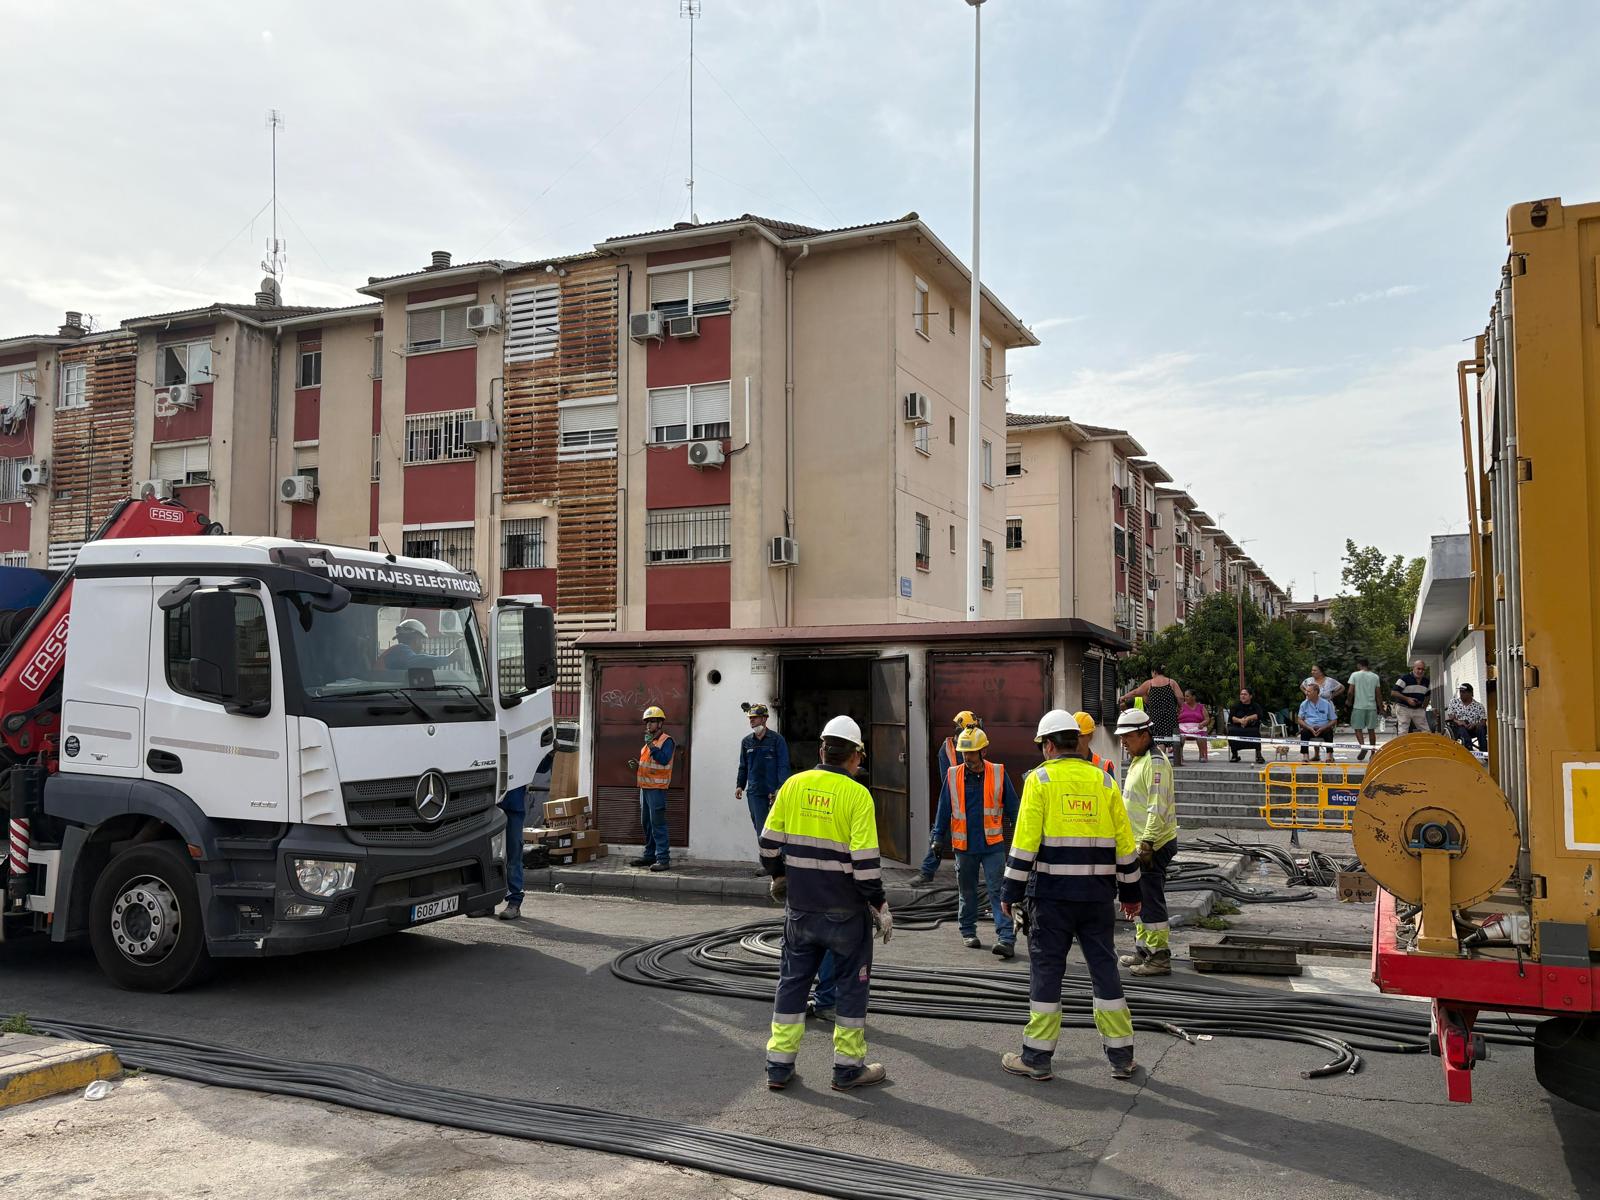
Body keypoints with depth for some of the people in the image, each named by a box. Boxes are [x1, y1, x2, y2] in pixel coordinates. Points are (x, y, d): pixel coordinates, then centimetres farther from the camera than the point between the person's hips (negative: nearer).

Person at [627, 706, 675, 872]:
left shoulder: (666, 740, -8)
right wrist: (637, 765, 10)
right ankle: (649, 855, 23)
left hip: (657, 788, -10)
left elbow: (664, 760, -24)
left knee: (657, 824, -11)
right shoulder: (649, 741, 20)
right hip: (645, 787, 10)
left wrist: (651, 746, -26)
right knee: (646, 823, 14)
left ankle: (663, 858, -10)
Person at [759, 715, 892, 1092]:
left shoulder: (793, 785, 0)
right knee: (851, 983, 11)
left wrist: (778, 877, 22)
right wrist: (880, 906, -6)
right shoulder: (856, 794, -12)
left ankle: (779, 1065, 18)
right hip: (845, 911, -4)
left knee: (793, 980, 15)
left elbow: (769, 842, 5)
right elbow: (865, 860, -16)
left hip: (800, 908, 4)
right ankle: (848, 1067, 17)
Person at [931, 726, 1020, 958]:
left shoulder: (998, 773, -3)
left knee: (997, 891, -8)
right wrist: (938, 839, 5)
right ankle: (968, 932, 30)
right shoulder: (952, 776, 0)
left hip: (993, 845, -2)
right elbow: (944, 809, 6)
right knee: (967, 892, 15)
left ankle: (1006, 939, -11)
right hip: (964, 845, 2)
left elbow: (1012, 807, 4)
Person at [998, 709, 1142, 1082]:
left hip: (1052, 892, -4)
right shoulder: (1104, 781, 8)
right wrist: (1130, 892, 19)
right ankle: (1122, 1056, 19)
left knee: (1046, 970, 4)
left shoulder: (1040, 779, -4)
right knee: (1105, 968, 13)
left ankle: (1037, 1057, 10)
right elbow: (1125, 843, 9)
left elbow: (1025, 842, -10)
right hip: (1098, 895, 4)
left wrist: (1011, 894, -4)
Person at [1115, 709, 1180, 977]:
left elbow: (1158, 807, -23)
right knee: (1140, 899, 17)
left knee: (1151, 901, -7)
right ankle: (1143, 949, 28)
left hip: (1153, 846, -10)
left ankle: (1160, 957, -1)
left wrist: (1147, 842, -25)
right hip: (1140, 844, 11)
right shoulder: (1137, 760, 16)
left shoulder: (1155, 762, -16)